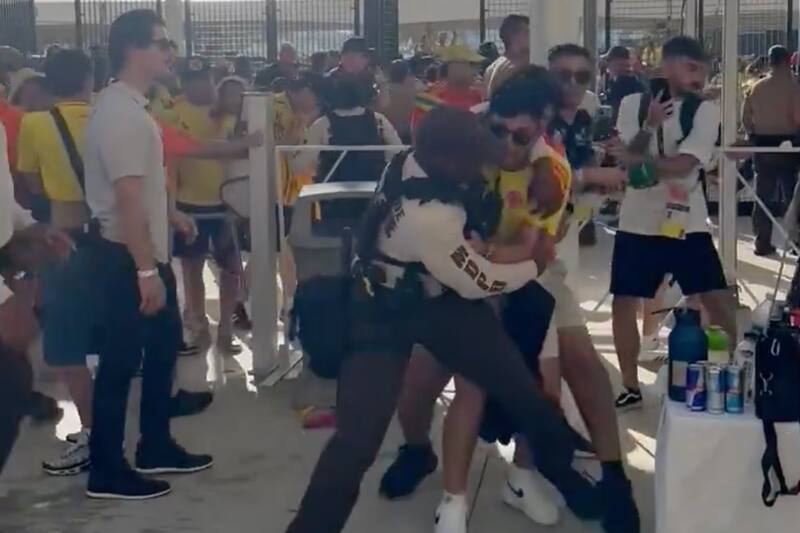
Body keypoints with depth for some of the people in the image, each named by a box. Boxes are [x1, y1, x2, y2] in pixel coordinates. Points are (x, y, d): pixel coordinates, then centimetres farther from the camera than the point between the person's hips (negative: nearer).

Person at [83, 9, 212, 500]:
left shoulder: (132, 106, 11)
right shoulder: (120, 113, -21)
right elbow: (127, 198, -25)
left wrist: (172, 214, 33)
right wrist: (146, 271, -26)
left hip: (148, 250, 10)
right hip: (128, 257, -10)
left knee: (164, 346, 19)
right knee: (121, 362, 0)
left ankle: (156, 447, 33)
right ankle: (107, 471, 12)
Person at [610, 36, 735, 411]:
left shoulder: (705, 110, -6)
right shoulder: (634, 104, -1)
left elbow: (683, 165, -18)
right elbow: (624, 159, -11)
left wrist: (640, 161, -18)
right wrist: (649, 127, -24)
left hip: (688, 224, -1)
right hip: (638, 222, 1)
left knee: (719, 303, -4)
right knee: (623, 304, 4)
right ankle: (631, 389, 19)